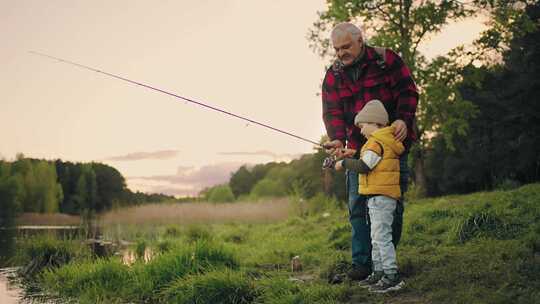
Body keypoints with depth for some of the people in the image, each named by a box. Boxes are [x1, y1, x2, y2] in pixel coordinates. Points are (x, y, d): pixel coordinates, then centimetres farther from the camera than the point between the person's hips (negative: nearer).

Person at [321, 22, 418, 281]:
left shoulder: (386, 60, -2)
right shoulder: (333, 76, 5)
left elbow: (408, 91, -4)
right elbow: (332, 112, -3)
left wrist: (403, 119, -21)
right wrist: (338, 140, -20)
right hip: (357, 148, 2)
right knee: (358, 205, -4)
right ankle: (362, 262, -1)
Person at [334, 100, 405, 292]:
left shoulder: (377, 142, -15)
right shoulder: (386, 141, 17)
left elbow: (363, 166, -20)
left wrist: (344, 163, -7)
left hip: (381, 197, -11)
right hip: (377, 197, 11)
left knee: (382, 236, -10)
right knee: (376, 238, 16)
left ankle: (392, 276, -9)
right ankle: (379, 273, 22)